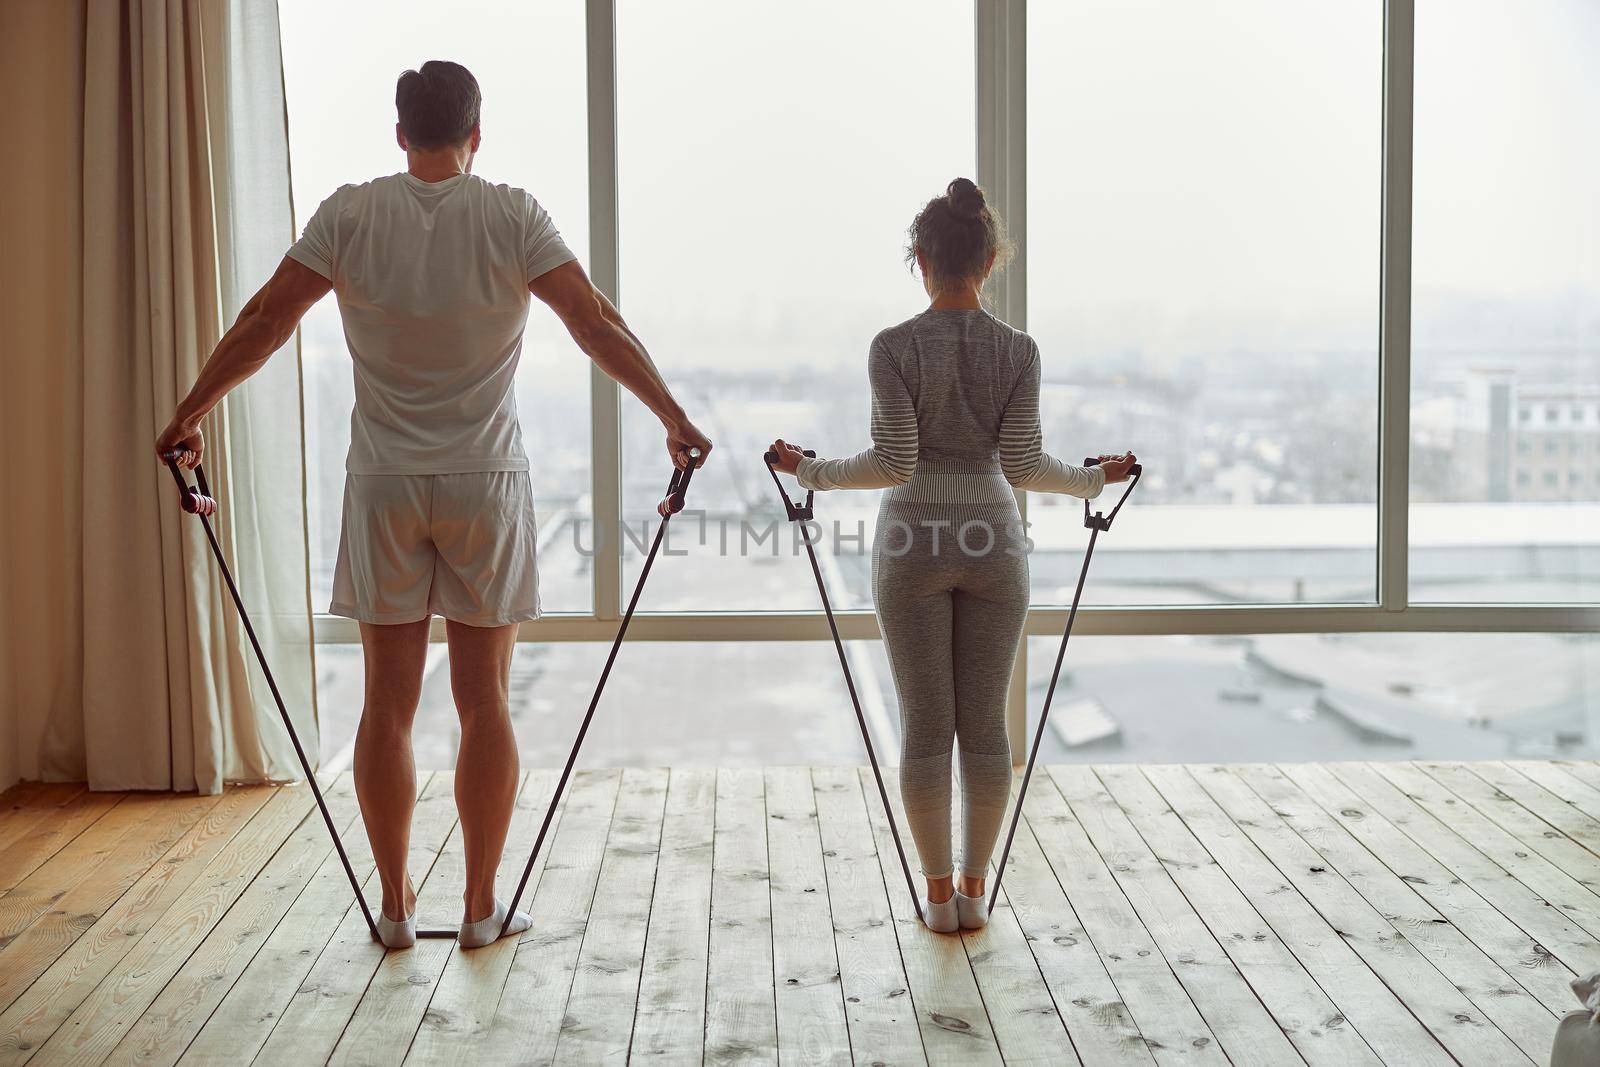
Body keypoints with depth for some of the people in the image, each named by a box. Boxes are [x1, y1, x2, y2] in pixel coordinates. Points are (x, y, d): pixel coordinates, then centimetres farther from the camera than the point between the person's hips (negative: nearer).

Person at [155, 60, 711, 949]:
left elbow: (263, 323, 1)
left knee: (388, 700, 8)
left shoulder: (349, 216, -2)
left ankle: (395, 906, 14)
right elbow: (597, 326, -7)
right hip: (486, 483, -1)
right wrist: (673, 418, 1)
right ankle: (482, 908, 11)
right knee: (483, 699, 5)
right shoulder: (512, 218, -6)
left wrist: (189, 416, 12)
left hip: (383, 484, 1)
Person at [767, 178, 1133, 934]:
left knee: (925, 726, 5)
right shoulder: (1018, 350, -3)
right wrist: (1094, 479, 13)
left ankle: (940, 895, 10)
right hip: (991, 543, 2)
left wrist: (812, 472, 4)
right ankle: (974, 890, 15)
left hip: (913, 545, -1)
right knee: (985, 724, 10)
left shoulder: (894, 347, -9)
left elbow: (892, 464, -12)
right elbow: (1023, 465, -5)